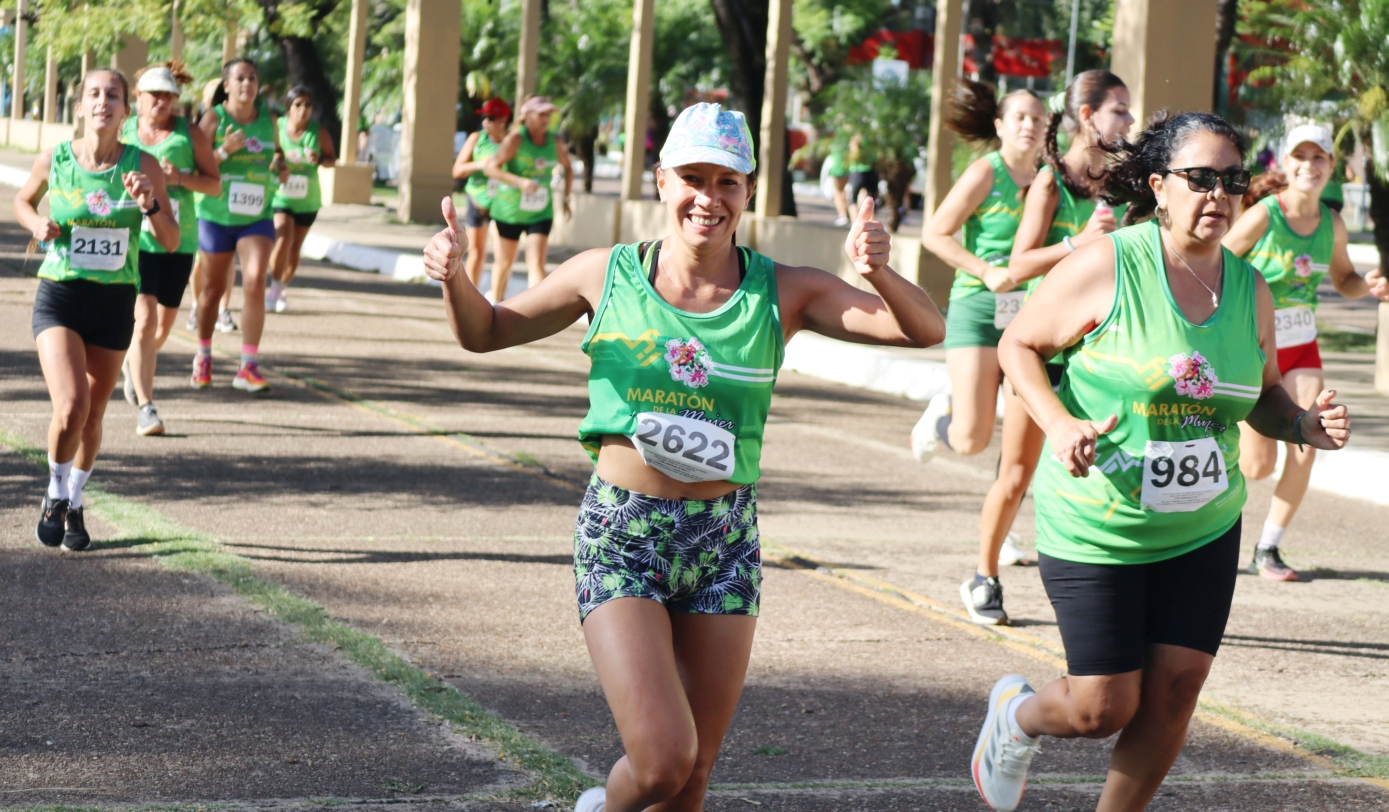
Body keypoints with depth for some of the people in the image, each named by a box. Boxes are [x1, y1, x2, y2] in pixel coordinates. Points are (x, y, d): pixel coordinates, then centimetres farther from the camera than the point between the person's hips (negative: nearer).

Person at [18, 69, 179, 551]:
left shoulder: (143, 166, -6)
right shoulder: (54, 161, -6)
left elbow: (171, 242, -3)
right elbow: (22, 201, 15)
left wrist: (149, 204, -21)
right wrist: (37, 224, -6)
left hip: (115, 302, 2)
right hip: (59, 297, -2)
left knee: (93, 416, 12)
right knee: (70, 408, -20)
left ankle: (75, 505, 36)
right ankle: (55, 494, 8)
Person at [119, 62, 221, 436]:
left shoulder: (190, 135, 1)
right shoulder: (123, 133, 4)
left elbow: (215, 184, 2)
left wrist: (182, 179, -15)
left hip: (178, 239, 2)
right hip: (134, 237, -2)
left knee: (166, 318, 13)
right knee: (144, 317, -15)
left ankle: (136, 365, 47)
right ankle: (145, 407, -15)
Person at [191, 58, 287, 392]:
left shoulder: (268, 120, 4)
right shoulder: (213, 119, -7)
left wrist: (280, 167, 2)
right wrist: (225, 150, -26)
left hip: (257, 217, 2)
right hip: (216, 216, -2)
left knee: (255, 283, -17)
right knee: (213, 289, 10)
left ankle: (248, 367, -13)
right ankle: (203, 357, 33)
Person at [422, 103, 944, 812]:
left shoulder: (781, 293, -1)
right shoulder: (608, 274, -1)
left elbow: (924, 330, -8)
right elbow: (485, 332, 12)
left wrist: (878, 272, -28)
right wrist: (454, 276, -9)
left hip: (724, 541, 2)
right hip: (621, 535, -2)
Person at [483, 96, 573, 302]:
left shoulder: (554, 142, 1)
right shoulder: (515, 139, -14)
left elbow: (568, 168, 20)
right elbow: (490, 167, -21)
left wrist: (566, 198, 14)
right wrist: (519, 181, -32)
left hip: (540, 213, 2)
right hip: (510, 209, -2)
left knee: (537, 263, -11)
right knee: (504, 261, 13)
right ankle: (495, 302, 36)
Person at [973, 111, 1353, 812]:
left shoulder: (1250, 290, 2)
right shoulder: (1106, 267, -15)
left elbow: (1261, 396, 16)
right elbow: (1018, 344, -6)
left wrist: (1305, 426, -6)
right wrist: (1059, 424, -22)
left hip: (1203, 531, 5)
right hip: (1094, 530, -5)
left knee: (1174, 692, 1)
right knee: (1105, 708, -2)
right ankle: (1016, 715, 34)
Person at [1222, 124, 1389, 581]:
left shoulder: (1331, 224, -1)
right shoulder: (1262, 216, -16)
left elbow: (1342, 278, 15)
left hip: (1302, 344, 4)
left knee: (1306, 448, -10)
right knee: (1258, 465, -5)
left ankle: (1267, 550, 6)